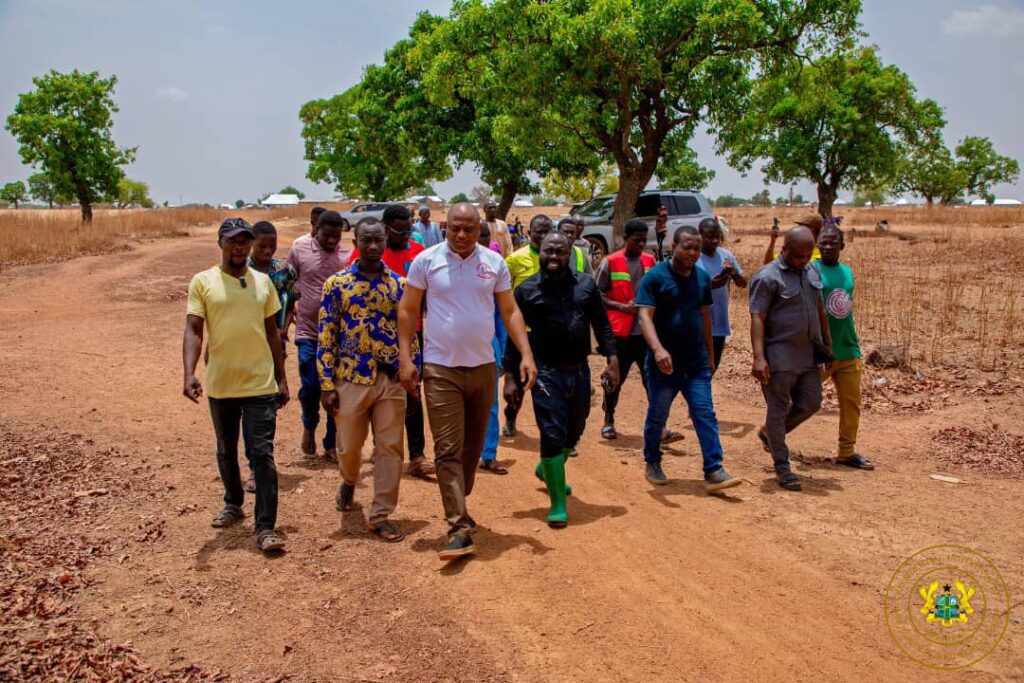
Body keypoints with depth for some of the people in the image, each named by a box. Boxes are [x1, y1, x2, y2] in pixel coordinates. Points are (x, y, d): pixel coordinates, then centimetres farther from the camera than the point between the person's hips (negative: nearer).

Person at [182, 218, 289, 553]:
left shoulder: (263, 282, 6)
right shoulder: (202, 282, -2)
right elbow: (193, 330, -9)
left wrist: (282, 378, 10)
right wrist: (189, 373, -23)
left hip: (261, 384, 0)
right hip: (220, 385, 0)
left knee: (262, 455, -4)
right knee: (226, 452, 17)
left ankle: (266, 527, -1)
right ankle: (233, 504, 39)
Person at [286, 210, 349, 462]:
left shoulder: (346, 256, -1)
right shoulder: (299, 247, -2)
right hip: (308, 331, 0)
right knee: (310, 386, -2)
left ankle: (331, 445, 17)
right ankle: (309, 426, 29)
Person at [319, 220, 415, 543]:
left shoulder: (400, 284, 5)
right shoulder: (337, 284, -1)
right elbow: (326, 337, -3)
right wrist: (327, 385, -8)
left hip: (392, 380, 1)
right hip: (351, 379, -1)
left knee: (390, 449, 2)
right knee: (349, 446, 12)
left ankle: (380, 516, 14)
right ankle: (349, 481, 45)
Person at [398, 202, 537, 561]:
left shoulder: (495, 263, 3)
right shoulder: (427, 260, -4)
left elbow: (510, 311, 6)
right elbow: (408, 310, 0)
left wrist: (526, 354, -4)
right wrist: (405, 358, -7)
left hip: (483, 367, 3)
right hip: (441, 369, -3)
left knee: (472, 446, 15)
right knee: (448, 450, -6)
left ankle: (458, 507, 34)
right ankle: (459, 529, -6)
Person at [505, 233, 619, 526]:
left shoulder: (586, 285, 6)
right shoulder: (527, 290, -1)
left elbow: (602, 325, 9)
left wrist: (612, 361, 0)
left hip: (579, 371, 4)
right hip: (546, 372, -4)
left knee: (574, 432, 19)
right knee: (552, 434, -7)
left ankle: (546, 470, 48)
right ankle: (558, 505, 2)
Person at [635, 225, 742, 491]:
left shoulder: (702, 278, 8)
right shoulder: (655, 277, -10)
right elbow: (645, 316, -19)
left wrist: (710, 355, 17)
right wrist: (658, 349, -34)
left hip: (696, 363, 4)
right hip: (664, 364, -4)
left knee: (705, 414, -4)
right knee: (657, 417, 10)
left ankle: (713, 471, -3)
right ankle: (652, 463, 29)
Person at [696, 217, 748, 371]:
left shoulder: (726, 255, 6)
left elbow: (743, 284, 7)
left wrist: (734, 273, -15)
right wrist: (709, 285, -29)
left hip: (720, 324, 6)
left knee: (712, 368, 17)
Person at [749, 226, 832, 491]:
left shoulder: (812, 272, 12)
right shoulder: (767, 278, -12)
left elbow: (820, 310, 21)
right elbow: (757, 319, -17)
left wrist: (827, 345, 21)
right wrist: (759, 357, -26)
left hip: (808, 354, 7)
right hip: (780, 357, -7)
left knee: (810, 403, 11)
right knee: (779, 410, 1)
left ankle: (768, 433, 33)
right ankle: (782, 468, 10)